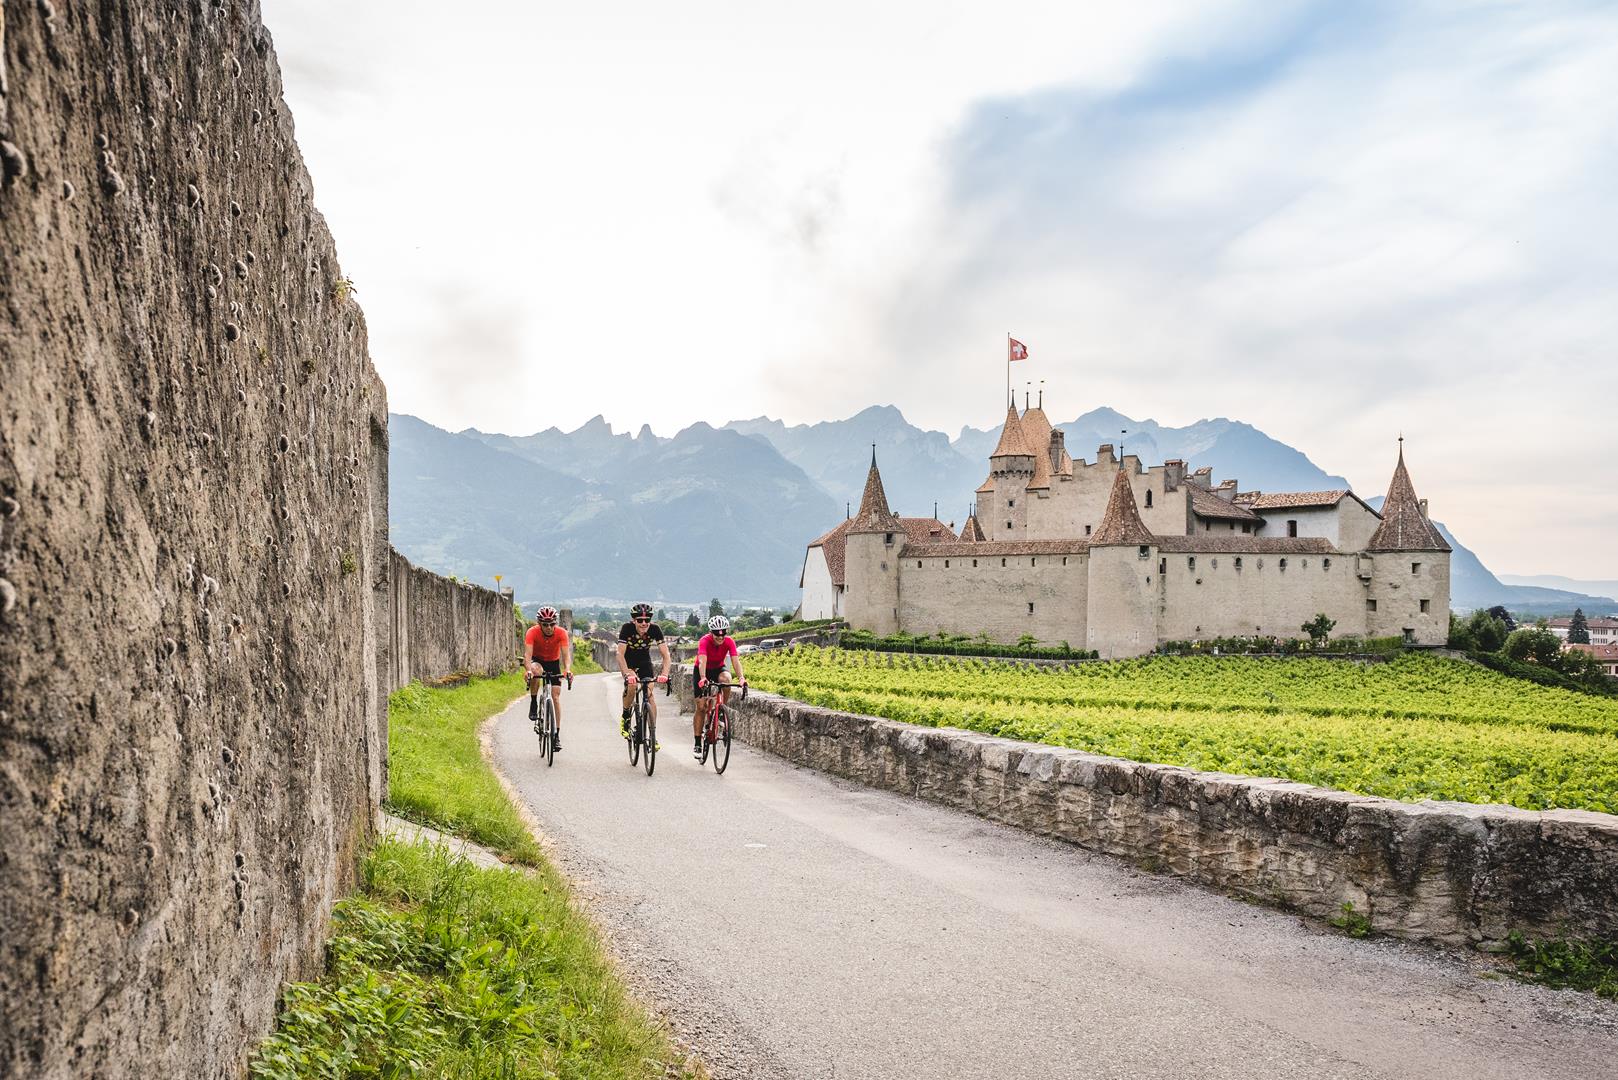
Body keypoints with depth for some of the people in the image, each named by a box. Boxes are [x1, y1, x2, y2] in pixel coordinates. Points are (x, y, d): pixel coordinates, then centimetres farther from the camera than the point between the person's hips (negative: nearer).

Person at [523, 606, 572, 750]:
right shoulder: (532, 632, -27)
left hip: (554, 662, 1)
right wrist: (528, 670, -55)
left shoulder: (561, 633, -26)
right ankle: (533, 704, -17)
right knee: (536, 671, -37)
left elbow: (566, 654, -33)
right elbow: (527, 654, -36)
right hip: (537, 660, -1)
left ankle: (557, 734, -5)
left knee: (556, 696, -10)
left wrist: (567, 669, -52)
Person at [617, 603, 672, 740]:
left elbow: (665, 654, -27)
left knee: (650, 695, -12)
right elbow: (620, 654, -36)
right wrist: (628, 674, -52)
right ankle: (625, 717, -4)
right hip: (628, 661, -2)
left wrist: (664, 673, -44)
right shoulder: (627, 628, -30)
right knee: (631, 685, -29)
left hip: (644, 661, 2)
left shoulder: (655, 629, -25)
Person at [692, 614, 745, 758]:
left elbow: (735, 660, -33)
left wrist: (741, 678, -50)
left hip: (718, 669, 2)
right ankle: (697, 745, 2)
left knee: (725, 679, -35)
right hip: (701, 671, -2)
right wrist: (703, 678, -61)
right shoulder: (705, 641, -30)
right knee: (701, 707, -6)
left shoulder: (729, 641, -22)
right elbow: (702, 661, -44)